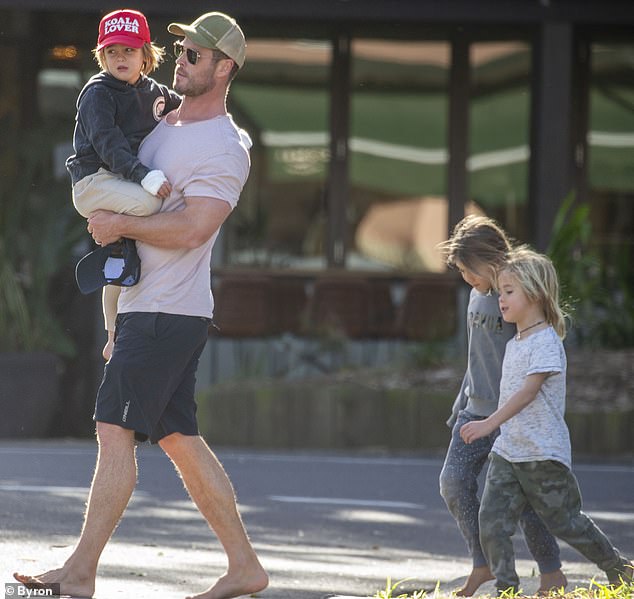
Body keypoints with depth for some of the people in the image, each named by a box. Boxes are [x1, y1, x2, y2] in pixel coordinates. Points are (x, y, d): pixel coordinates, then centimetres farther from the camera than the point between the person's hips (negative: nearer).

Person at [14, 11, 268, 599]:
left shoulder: (223, 147, -12)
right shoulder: (165, 125, 18)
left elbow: (192, 228, -22)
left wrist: (119, 224, -14)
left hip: (168, 313, -9)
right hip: (144, 308, 9)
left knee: (115, 430, -12)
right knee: (180, 438, 8)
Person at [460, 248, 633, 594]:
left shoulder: (546, 341, -13)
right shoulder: (514, 344, 14)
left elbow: (529, 390, -23)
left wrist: (490, 423, -31)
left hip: (543, 452, -8)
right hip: (507, 452, 8)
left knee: (563, 521, 3)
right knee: (492, 522, -7)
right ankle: (507, 589, -3)